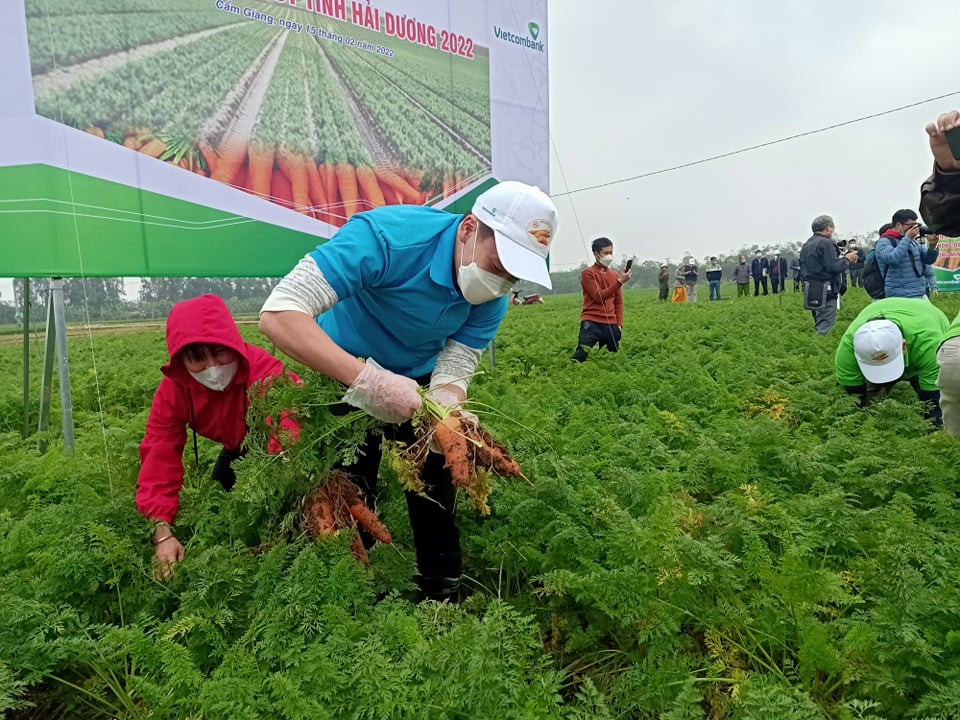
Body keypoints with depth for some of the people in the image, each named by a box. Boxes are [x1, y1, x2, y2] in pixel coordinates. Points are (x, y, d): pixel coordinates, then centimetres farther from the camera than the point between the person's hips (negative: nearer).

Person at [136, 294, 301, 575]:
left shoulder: (265, 371, -41)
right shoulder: (172, 389, -23)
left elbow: (286, 436, -52)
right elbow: (159, 457, -26)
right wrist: (162, 532, -36)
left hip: (276, 450, -5)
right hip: (238, 450, 5)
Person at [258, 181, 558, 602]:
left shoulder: (492, 295, -19)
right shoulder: (386, 236, -37)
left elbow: (453, 374, -17)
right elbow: (278, 315, -42)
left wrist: (447, 412, -41)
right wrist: (366, 378, -53)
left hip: (418, 378, 4)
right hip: (344, 373, -3)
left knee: (435, 492, 6)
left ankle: (444, 594, 29)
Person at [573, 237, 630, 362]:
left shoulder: (615, 275, 14)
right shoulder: (588, 273, -1)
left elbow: (619, 302, 17)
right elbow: (599, 297, -12)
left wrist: (619, 324, 9)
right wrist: (619, 282, -15)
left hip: (611, 325, 5)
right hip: (592, 323, -5)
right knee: (580, 356, -15)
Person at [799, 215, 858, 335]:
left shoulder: (806, 245, 15)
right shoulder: (827, 243, -11)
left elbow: (803, 269, 17)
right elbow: (834, 266, -18)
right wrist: (847, 259, -3)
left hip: (809, 288, 9)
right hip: (824, 292, -9)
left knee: (819, 323, 17)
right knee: (824, 327, -7)